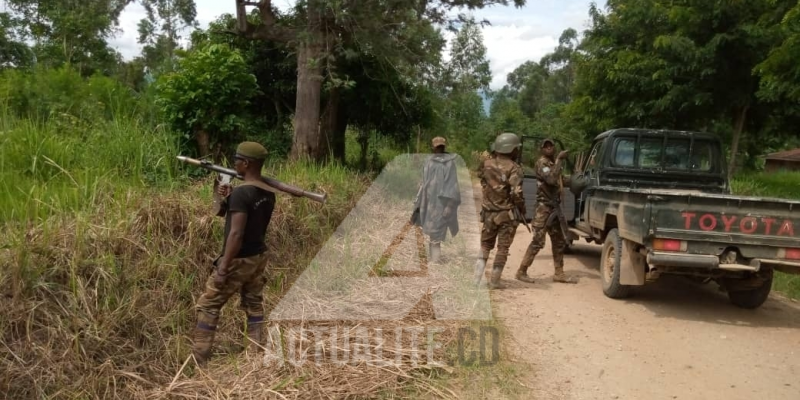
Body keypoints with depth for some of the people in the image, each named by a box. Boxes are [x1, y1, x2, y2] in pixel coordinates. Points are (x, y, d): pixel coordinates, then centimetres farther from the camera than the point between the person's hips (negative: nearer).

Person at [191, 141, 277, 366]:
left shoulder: (241, 192, -21)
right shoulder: (269, 193, 4)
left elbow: (236, 233, -25)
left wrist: (223, 268, -22)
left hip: (239, 260, -7)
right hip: (259, 256, 8)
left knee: (207, 306, 5)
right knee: (254, 305, 15)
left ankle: (198, 362, 9)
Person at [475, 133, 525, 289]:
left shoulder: (486, 164, 2)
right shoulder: (513, 168, -13)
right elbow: (516, 193, -18)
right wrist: (522, 210, -6)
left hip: (489, 212, 5)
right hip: (507, 214, -4)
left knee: (485, 245, 17)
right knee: (503, 248, 6)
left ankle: (477, 278, 11)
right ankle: (494, 281, 8)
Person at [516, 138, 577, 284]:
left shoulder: (553, 162, 16)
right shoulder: (541, 163, -11)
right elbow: (551, 179, -28)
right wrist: (560, 160, -24)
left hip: (554, 206, 9)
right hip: (544, 206, -9)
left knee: (559, 241, 11)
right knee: (538, 241, -10)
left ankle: (559, 274, 18)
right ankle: (522, 271, -3)